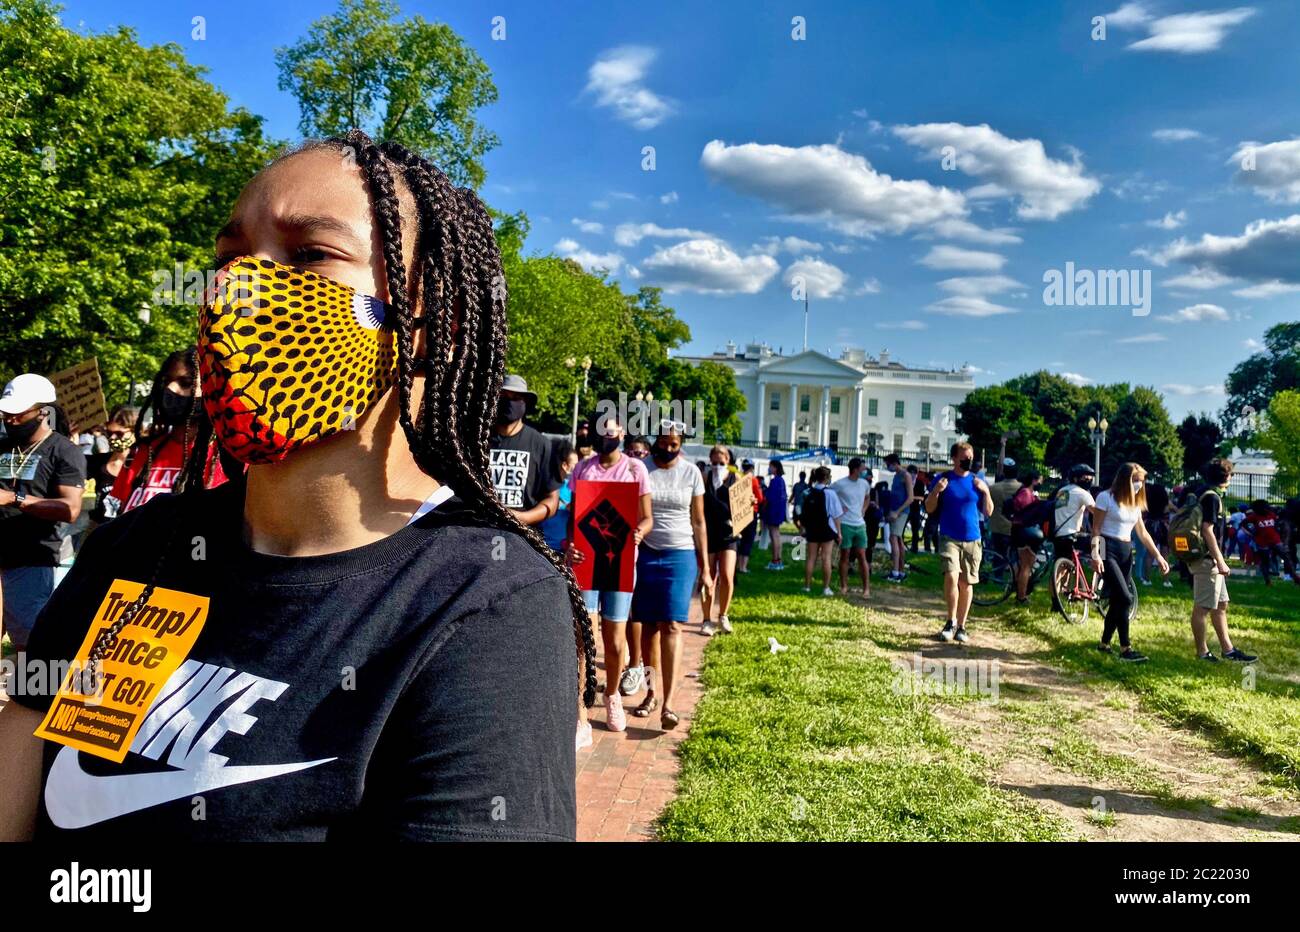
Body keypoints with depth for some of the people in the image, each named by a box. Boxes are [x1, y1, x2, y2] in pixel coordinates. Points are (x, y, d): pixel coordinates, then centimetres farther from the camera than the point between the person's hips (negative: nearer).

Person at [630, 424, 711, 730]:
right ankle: (651, 691, 18)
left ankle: (668, 704, -13)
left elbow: (698, 522, 9)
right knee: (648, 625, 5)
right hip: (645, 554, 1)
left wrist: (705, 569, 6)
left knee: (672, 625, -8)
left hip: (680, 555, -1)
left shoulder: (691, 473, 4)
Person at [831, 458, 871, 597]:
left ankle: (866, 588, 6)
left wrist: (863, 511, 11)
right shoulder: (839, 484, -10)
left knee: (862, 556, 3)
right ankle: (844, 587, 13)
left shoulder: (865, 484, 6)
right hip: (845, 524, -4)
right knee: (845, 556, 3)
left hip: (860, 524, 4)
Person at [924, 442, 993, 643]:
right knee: (951, 577, -19)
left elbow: (988, 512, 8)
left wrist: (986, 491, -7)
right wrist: (936, 491, -16)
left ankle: (961, 626, 17)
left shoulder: (977, 481, 7)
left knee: (966, 583, 6)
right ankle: (951, 621, -3)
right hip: (949, 538, -2)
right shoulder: (943, 479, 1)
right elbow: (929, 509, 2)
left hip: (972, 540, 3)